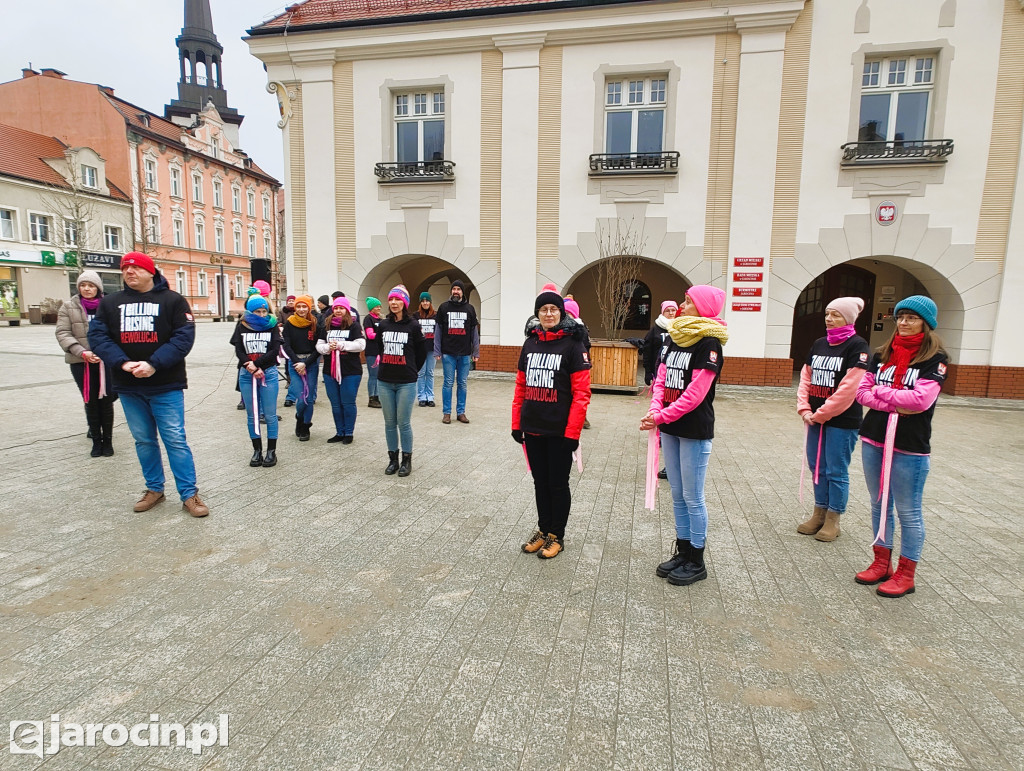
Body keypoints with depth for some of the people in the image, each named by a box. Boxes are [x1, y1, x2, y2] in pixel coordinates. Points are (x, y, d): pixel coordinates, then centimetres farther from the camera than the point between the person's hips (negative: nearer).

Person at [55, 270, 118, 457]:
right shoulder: (69, 307, 4)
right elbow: (63, 333, -1)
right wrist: (82, 352, -15)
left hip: (107, 361, -1)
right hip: (80, 363, 1)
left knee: (106, 401, 3)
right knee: (90, 402, 9)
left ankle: (108, 440, 17)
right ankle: (96, 441, 20)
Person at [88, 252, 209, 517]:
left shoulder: (173, 300, -1)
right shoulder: (110, 303, 10)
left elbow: (183, 336, -11)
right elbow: (98, 336, 1)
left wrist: (154, 364, -20)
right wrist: (123, 363, -15)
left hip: (166, 386, -4)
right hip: (128, 387, 4)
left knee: (175, 440, -2)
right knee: (144, 440, 14)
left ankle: (189, 494, 5)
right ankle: (154, 489, 28)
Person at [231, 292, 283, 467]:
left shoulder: (272, 326, 3)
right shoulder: (242, 327, 5)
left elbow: (274, 350, -7)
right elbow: (239, 351, -2)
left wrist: (256, 363, -15)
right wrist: (252, 369, -14)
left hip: (269, 373, -2)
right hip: (247, 375, 2)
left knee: (270, 414, 0)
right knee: (252, 414, 7)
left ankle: (271, 451, 9)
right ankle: (257, 450, 17)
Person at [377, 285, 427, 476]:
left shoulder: (413, 325, -5)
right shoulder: (383, 325, 5)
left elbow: (422, 352, 3)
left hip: (406, 383, -4)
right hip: (385, 381, 4)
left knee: (404, 423, 0)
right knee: (389, 423, 9)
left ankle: (406, 460, 15)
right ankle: (393, 459, 22)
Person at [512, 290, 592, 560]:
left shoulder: (573, 344, -8)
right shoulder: (530, 343, 8)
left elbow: (581, 392, -12)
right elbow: (520, 386, 11)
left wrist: (572, 432, -16)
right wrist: (516, 423, 8)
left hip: (560, 431, -5)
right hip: (533, 429, 5)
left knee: (558, 484, 8)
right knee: (540, 482, 16)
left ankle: (556, 536, 24)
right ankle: (543, 529, 32)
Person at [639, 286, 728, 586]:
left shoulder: (709, 342, -12)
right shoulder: (675, 338, 11)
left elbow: (695, 394, -19)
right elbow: (661, 379, 7)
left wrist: (662, 416, -18)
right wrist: (654, 411, -9)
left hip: (695, 431, -7)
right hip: (670, 428, 7)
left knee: (693, 497, 3)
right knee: (678, 494, 15)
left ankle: (696, 561, 17)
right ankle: (682, 551, 29)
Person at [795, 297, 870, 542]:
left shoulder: (857, 345, -10)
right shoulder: (819, 344, 11)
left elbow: (849, 388, -17)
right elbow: (806, 378, 9)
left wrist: (821, 414, -14)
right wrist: (804, 409, -3)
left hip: (842, 421, -6)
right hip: (815, 419, 6)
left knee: (836, 471, 3)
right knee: (817, 467, 13)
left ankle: (833, 519, 16)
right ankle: (819, 513, 26)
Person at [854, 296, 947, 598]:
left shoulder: (934, 359, -6)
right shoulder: (882, 355, 9)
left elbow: (921, 399, -19)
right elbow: (862, 392, 0)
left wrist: (881, 392, -7)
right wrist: (895, 404, -14)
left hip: (910, 447, -5)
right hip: (873, 440, 6)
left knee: (908, 512, 5)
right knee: (879, 505, 15)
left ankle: (906, 575, 18)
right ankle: (881, 563, 29)